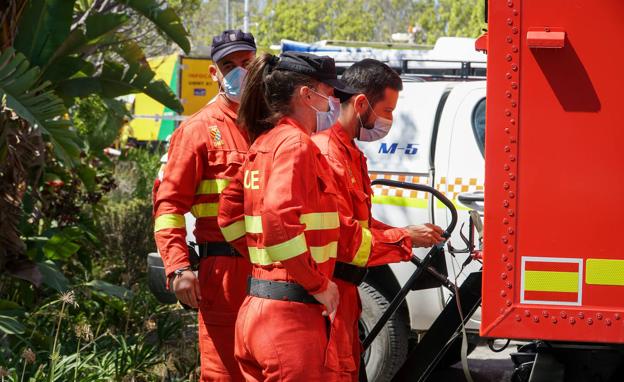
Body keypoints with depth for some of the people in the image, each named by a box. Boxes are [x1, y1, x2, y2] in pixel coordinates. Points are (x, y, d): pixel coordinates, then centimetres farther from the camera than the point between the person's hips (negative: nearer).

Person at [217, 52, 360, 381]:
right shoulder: (296, 143, -12)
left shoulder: (262, 146, 15)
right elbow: (278, 220, -25)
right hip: (293, 317, -9)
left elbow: (229, 213, 22)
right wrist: (318, 283, -17)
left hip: (256, 307, 9)